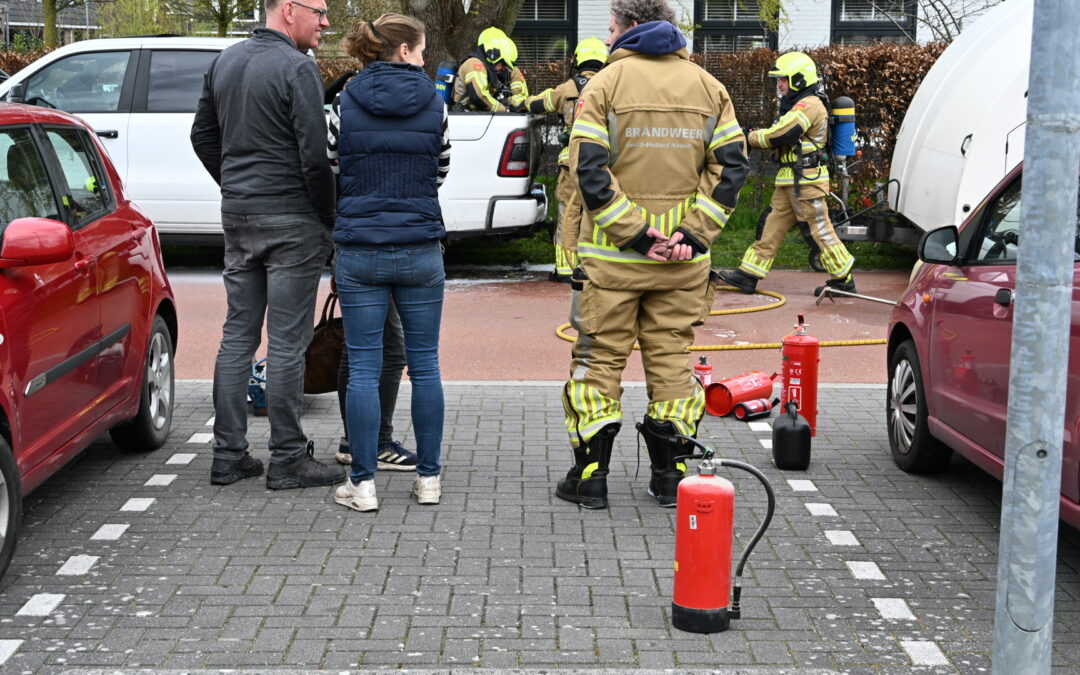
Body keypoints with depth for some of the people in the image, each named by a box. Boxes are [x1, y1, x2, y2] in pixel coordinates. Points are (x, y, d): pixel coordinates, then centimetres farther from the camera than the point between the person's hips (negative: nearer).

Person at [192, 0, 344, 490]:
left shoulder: (225, 62, 12)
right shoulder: (297, 68, -13)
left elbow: (202, 135, 19)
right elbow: (315, 155, -17)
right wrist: (329, 218, -7)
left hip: (237, 215, 8)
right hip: (291, 218, -7)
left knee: (238, 335, 11)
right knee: (287, 342, -2)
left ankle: (228, 455, 15)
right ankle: (288, 460, 3)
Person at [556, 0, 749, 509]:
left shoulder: (606, 84, -4)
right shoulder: (708, 87, 9)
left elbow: (589, 169, -13)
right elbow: (731, 166, 1)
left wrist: (632, 232, -13)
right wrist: (695, 232, -5)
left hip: (613, 257, -3)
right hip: (683, 259, 3)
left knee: (600, 358, 5)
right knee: (672, 360, 11)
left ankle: (590, 476, 7)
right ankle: (669, 477, 15)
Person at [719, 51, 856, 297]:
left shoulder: (809, 105, -16)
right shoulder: (800, 104, 19)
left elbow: (778, 136, -20)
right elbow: (780, 134, 16)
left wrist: (752, 137, -6)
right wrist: (759, 135, -2)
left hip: (806, 180, -10)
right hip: (791, 180, 10)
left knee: (820, 228, -5)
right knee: (773, 224, 9)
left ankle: (843, 279, 3)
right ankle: (748, 274, 11)